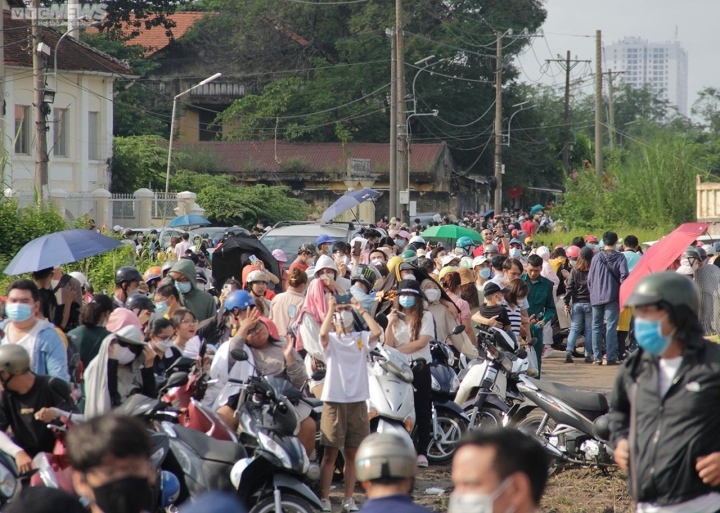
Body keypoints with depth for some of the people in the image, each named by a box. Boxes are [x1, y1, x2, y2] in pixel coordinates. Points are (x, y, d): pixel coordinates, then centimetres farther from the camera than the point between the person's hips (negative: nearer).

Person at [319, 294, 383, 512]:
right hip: (334, 400, -3)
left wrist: (361, 309, -7)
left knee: (352, 453, 9)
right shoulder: (331, 340, 2)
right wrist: (330, 309, -14)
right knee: (330, 452, -1)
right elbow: (323, 333, -21)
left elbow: (377, 331, -11)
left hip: (358, 401, 3)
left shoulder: (361, 338, 9)